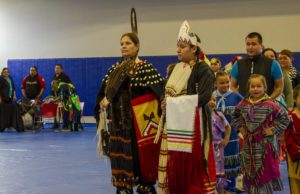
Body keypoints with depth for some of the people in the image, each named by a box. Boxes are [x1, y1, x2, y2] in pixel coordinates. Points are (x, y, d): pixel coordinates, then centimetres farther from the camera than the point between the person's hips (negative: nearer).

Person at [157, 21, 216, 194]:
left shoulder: (203, 69, -7)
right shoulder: (175, 69, 15)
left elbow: (204, 96, -18)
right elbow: (167, 93, 21)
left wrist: (173, 101, -16)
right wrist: (166, 102, -4)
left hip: (192, 124, -6)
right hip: (173, 124, 6)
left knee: (194, 166, -3)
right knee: (175, 166, 5)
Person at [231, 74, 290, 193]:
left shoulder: (269, 105, -11)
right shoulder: (244, 104, 3)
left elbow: (285, 118, -8)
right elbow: (235, 117, 21)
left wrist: (274, 130, -10)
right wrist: (240, 127, 8)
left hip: (264, 145, -4)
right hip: (248, 144, 4)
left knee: (265, 171, -1)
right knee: (250, 172, 11)